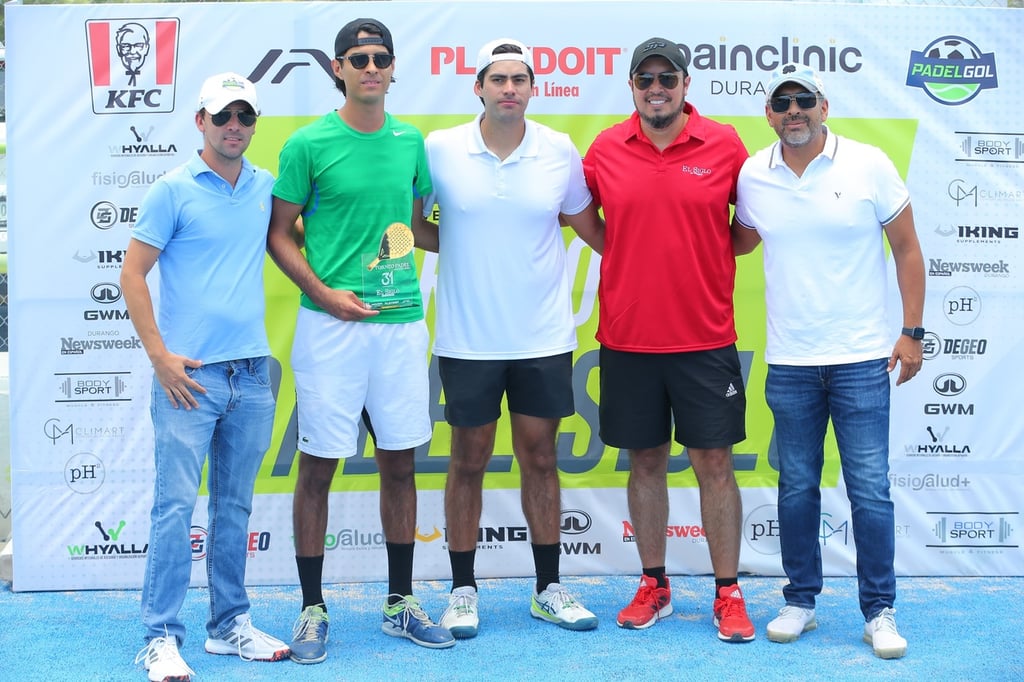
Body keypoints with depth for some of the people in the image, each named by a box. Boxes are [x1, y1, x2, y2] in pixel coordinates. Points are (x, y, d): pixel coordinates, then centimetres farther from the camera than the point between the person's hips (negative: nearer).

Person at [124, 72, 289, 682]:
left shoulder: (267, 187, 11)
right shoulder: (173, 190, -3)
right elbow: (133, 274, -4)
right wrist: (160, 356, -10)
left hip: (253, 371, 5)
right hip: (189, 374, -5)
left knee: (235, 506, 12)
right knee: (176, 504, -4)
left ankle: (230, 624, 23)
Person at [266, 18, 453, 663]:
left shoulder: (411, 141, 9)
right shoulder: (309, 143, -3)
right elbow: (280, 232, -1)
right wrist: (325, 293, -11)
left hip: (403, 323, 4)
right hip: (330, 325, -4)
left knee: (400, 461, 10)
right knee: (318, 465, 2)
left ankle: (401, 602, 23)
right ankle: (313, 610, 15)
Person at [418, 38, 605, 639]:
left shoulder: (560, 151, 0)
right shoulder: (440, 150, -5)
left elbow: (590, 225, 11)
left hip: (544, 337, 1)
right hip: (468, 338, -1)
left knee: (541, 460, 10)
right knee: (469, 461, 7)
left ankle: (549, 588, 22)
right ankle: (463, 591, 20)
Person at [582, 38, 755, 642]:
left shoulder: (724, 145, -2)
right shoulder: (604, 151, 1)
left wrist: (708, 253, 1)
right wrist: (630, 256, 7)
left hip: (705, 338, -1)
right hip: (627, 338, 2)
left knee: (715, 463, 3)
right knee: (646, 462, 11)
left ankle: (729, 595, 14)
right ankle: (654, 586, 24)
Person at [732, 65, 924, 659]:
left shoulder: (870, 165, -5)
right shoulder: (753, 176, 2)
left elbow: (907, 247, 1)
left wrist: (912, 331, -3)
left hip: (862, 359, -2)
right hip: (789, 361, 3)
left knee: (870, 488, 0)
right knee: (797, 486, 11)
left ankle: (880, 612, 12)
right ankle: (800, 601, 24)